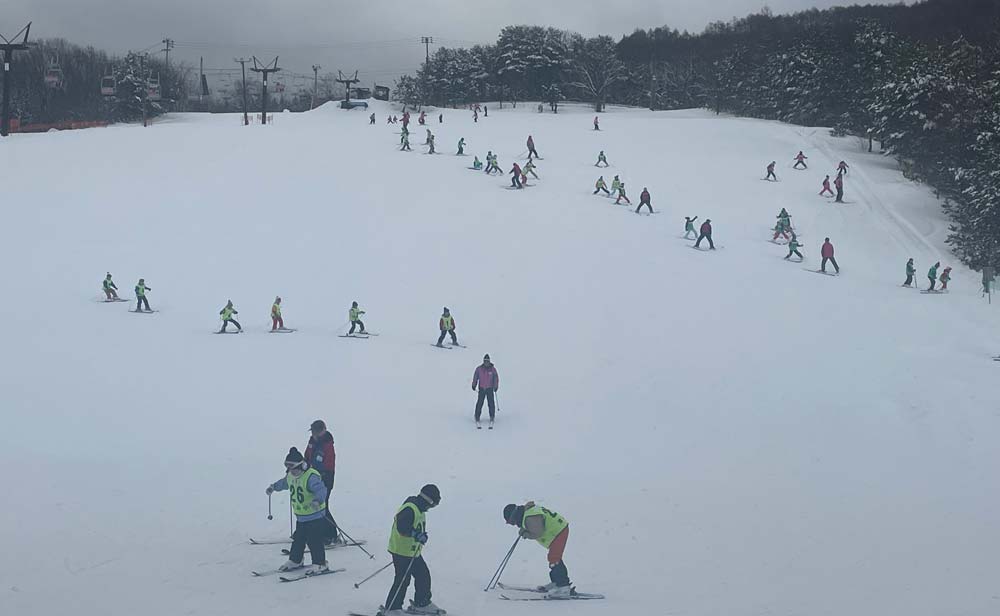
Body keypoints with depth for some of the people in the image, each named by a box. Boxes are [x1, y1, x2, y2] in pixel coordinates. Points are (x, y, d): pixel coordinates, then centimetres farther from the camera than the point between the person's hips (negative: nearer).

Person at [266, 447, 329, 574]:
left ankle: (320, 564, 1)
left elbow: (321, 490, -36)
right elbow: (284, 483, 28)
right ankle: (295, 561, 32)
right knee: (298, 539, 17)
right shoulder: (290, 476, 4)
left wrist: (317, 500, -54)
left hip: (315, 516, -8)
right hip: (300, 517, 8)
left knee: (314, 540, -8)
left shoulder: (311, 477, -24)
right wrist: (273, 487, 38)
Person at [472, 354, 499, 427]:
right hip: (481, 388, 0)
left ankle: (492, 417, 13)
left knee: (491, 403, -1)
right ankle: (477, 417, 7)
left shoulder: (493, 369, -4)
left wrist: (496, 387, -4)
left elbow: (496, 378, 2)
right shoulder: (479, 369, -3)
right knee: (479, 403, -4)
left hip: (490, 389, 0)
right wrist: (474, 385, 4)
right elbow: (475, 377, 6)